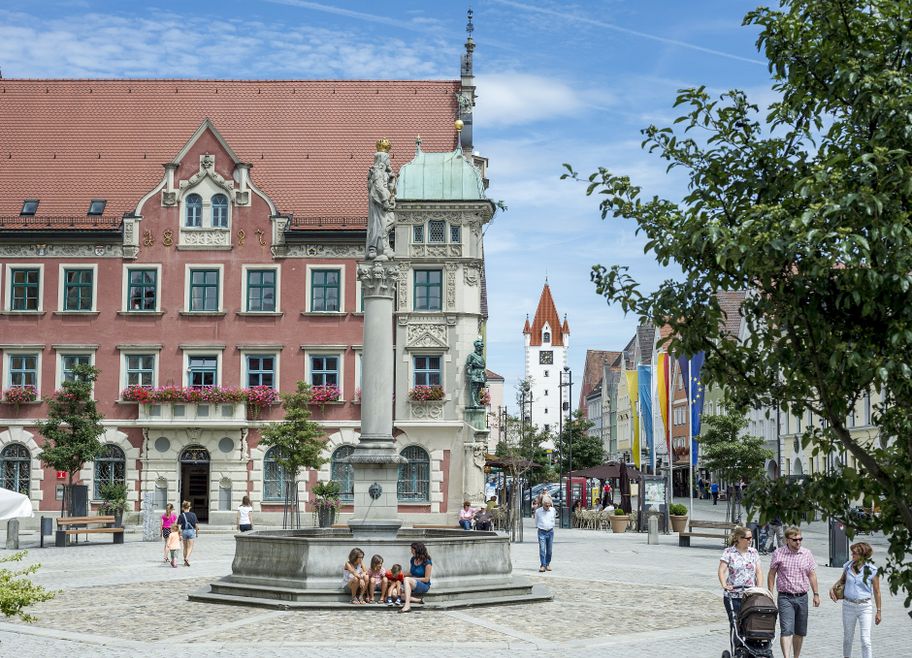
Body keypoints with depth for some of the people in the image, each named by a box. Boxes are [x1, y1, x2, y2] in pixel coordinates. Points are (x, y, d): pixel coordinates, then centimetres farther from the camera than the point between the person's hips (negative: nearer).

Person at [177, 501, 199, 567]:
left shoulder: (181, 516, -3)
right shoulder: (193, 515, -2)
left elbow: (179, 526, -9)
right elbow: (196, 525, -1)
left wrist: (179, 535, -5)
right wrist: (197, 533, 11)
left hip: (184, 531, 1)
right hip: (191, 531, -1)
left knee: (185, 547, 15)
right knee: (190, 547, 0)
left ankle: (185, 562, 21)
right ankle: (187, 558, -24)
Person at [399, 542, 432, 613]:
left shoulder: (427, 562, -11)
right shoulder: (412, 560, 10)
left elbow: (426, 579, -12)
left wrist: (414, 578, -13)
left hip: (424, 586, -7)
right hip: (413, 585, 7)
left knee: (407, 580, -35)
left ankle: (407, 605, -43)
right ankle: (419, 600, -12)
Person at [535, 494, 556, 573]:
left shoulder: (552, 510, 4)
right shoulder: (538, 511, -2)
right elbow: (536, 522, 12)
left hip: (550, 531, 3)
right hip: (542, 532, -2)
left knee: (549, 550, 6)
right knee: (542, 549, -11)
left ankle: (548, 564, 18)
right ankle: (542, 565, -10)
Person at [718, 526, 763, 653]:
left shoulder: (753, 552, 10)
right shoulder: (729, 552, -1)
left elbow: (759, 571, 8)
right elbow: (722, 571, -9)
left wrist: (759, 588, -6)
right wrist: (724, 585, -25)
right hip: (733, 596, -3)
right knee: (735, 624, -4)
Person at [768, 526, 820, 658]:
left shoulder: (807, 554, 6)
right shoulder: (778, 553, -2)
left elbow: (812, 575, 12)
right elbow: (771, 574, 4)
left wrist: (816, 594, 8)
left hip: (802, 597, 3)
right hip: (785, 598, -3)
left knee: (800, 632, 10)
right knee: (786, 630, -15)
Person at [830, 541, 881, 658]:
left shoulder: (872, 570, -9)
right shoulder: (848, 566, 0)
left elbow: (877, 592, -2)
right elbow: (842, 579, 21)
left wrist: (878, 611, 0)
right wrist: (833, 588, 3)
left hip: (865, 607, -3)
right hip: (848, 605, 3)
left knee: (865, 640, -8)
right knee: (847, 637, 14)